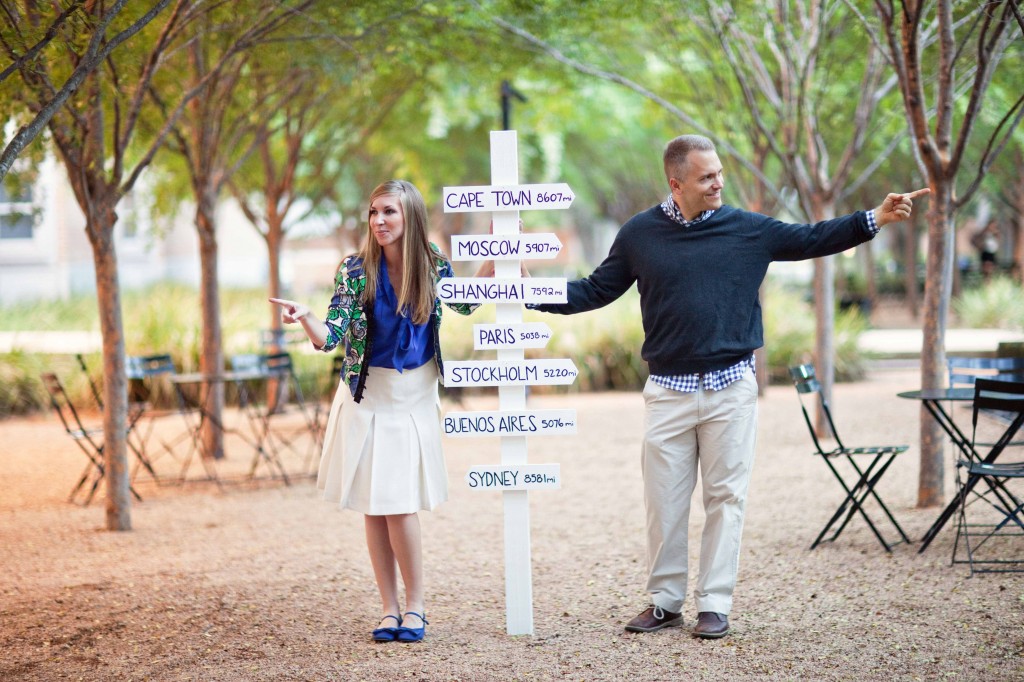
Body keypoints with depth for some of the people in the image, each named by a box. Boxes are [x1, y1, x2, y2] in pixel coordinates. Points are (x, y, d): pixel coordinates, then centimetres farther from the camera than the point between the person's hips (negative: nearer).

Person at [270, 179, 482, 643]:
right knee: (373, 506, 3)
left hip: (415, 396, 0)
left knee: (400, 504, -8)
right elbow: (331, 337, -14)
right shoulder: (355, 270, -9)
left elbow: (465, 305, 15)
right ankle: (390, 608, 13)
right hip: (368, 396, 0)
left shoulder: (433, 264, -4)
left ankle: (415, 605, 6)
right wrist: (305, 317, -34)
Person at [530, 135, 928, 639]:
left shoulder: (749, 229, 3)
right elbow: (594, 291, 10)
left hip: (731, 389, 0)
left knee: (725, 498, 2)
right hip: (669, 390, 0)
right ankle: (665, 602, 16)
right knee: (664, 501, 3)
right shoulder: (640, 234, 3)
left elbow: (812, 240, 8)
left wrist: (875, 219, -1)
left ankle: (715, 605, 10)